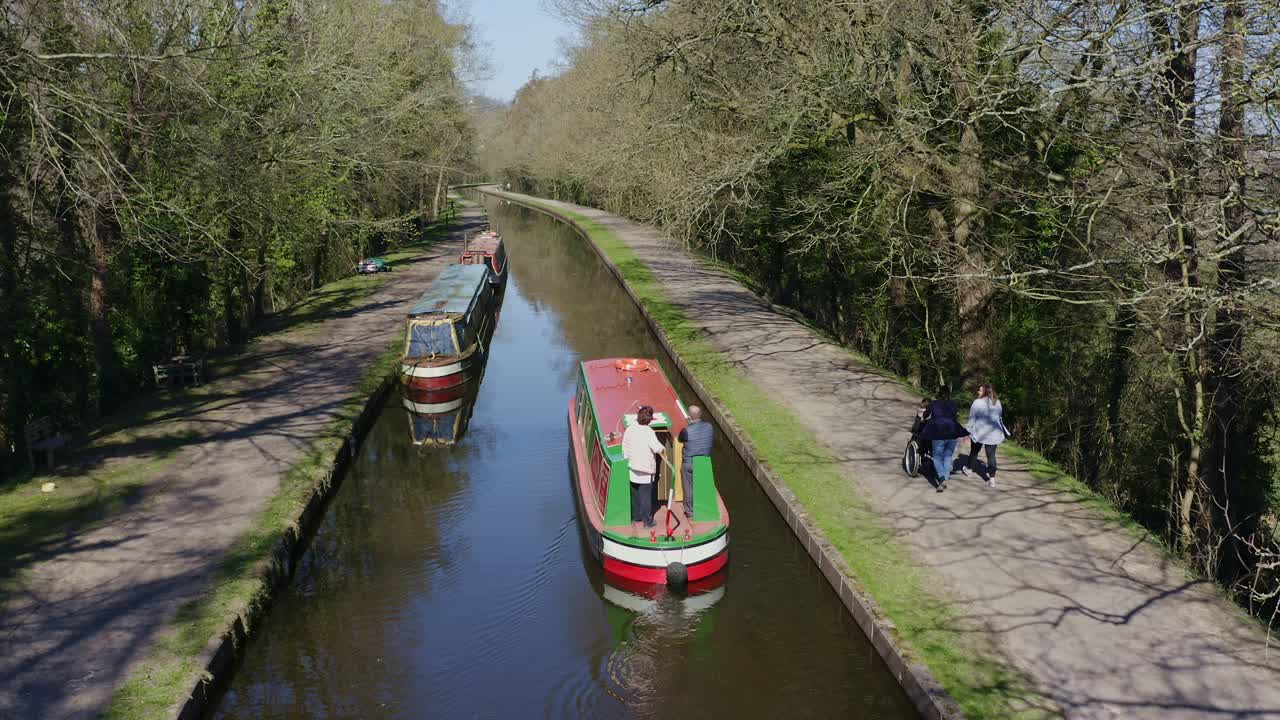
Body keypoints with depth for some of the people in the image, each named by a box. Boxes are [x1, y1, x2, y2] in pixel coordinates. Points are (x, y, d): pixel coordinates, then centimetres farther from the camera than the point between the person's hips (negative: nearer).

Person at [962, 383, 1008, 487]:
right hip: (993, 433, 4)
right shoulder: (997, 403, 4)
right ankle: (992, 478, -2)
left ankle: (968, 468, 38)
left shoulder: (978, 402, -13)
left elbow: (972, 419, -11)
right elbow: (1000, 418, 15)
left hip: (979, 432, -3)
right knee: (991, 455, 4)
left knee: (974, 451, 19)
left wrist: (969, 432, -4)